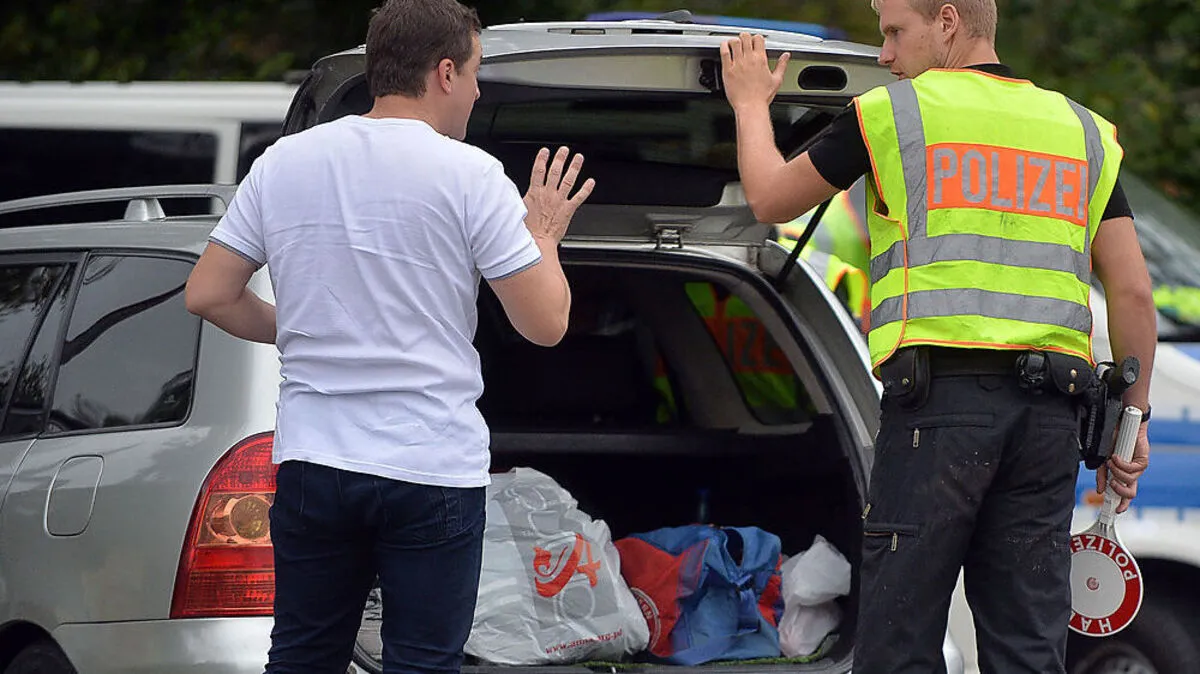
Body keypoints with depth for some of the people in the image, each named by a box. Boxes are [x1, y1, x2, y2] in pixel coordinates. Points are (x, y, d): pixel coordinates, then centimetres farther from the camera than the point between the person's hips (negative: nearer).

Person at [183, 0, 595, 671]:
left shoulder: (284, 162, 5)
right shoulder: (467, 174, -7)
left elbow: (208, 294, 8)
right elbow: (545, 323, -6)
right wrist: (544, 236, 12)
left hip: (310, 460, 4)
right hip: (432, 470, -4)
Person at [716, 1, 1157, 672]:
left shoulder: (892, 112, 3)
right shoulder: (1082, 130, 15)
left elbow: (771, 199, 15)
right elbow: (1134, 294, 11)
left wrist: (751, 102, 33)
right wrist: (1133, 420, 18)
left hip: (939, 396, -4)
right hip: (1048, 413, 4)